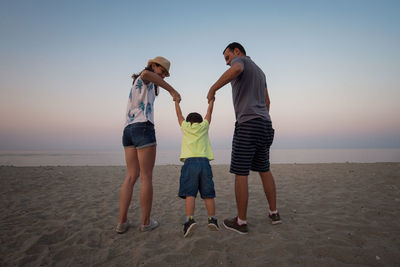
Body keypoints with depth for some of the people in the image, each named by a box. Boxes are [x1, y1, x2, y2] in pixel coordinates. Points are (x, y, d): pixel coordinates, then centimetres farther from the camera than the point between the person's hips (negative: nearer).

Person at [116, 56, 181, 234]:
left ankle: (122, 222, 3)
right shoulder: (146, 77, 6)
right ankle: (146, 222, 5)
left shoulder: (137, 85, 31)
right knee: (146, 177, -2)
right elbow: (146, 73, -24)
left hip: (128, 131, 8)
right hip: (143, 129, -8)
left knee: (131, 177, 7)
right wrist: (172, 90, -22)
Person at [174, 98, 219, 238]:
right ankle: (212, 219, 5)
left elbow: (179, 113, 33)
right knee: (208, 194, 7)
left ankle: (190, 219, -21)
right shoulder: (204, 126, 19)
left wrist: (176, 101, 48)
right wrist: (211, 100, 48)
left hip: (190, 162, -1)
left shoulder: (185, 126, 18)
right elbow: (209, 112, 33)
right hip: (204, 162, 2)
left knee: (189, 194, -8)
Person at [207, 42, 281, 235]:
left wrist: (213, 88, -18)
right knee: (264, 170, 18)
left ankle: (241, 221, 4)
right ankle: (274, 213, 25)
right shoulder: (259, 71, 27)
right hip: (265, 125, 9)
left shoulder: (240, 60, 2)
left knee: (240, 173, -3)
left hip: (247, 124, -9)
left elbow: (236, 69, -26)